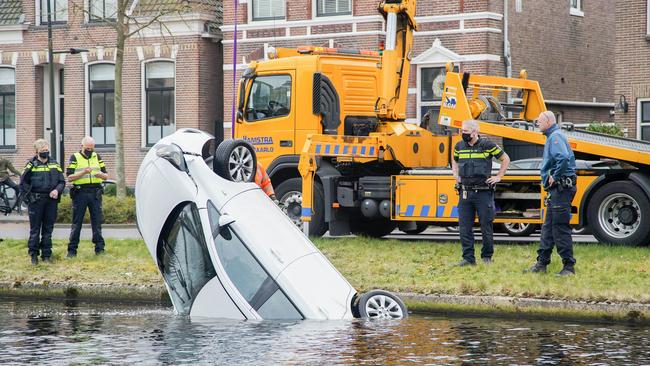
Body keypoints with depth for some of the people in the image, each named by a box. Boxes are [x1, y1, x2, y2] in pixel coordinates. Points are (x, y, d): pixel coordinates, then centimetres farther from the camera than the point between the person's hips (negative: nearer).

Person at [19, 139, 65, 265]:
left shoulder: (55, 165, 10)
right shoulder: (31, 165, 1)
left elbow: (62, 181, 10)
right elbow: (23, 183, 2)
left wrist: (57, 190, -9)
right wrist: (31, 195, -7)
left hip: (51, 201, 3)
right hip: (36, 201, -3)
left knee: (48, 229, 6)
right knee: (35, 229, 0)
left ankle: (46, 255, 12)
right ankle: (33, 254, 6)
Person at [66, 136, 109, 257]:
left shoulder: (97, 157, 14)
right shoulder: (75, 158, 3)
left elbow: (106, 176, 13)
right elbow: (69, 177, -5)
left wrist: (101, 174, -10)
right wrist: (83, 172, -18)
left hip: (95, 193, 3)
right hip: (80, 193, -3)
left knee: (97, 221, 2)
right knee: (77, 222, 0)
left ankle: (99, 248, 6)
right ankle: (72, 249, 4)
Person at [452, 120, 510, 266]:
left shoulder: (487, 145, -6)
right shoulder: (459, 146, 8)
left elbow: (506, 159, 5)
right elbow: (455, 161, 30)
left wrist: (498, 177, 2)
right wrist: (456, 176, 16)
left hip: (483, 192, -4)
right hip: (465, 192, 4)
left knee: (486, 226, 2)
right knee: (464, 227, 2)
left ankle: (487, 256, 15)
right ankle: (468, 258, 8)